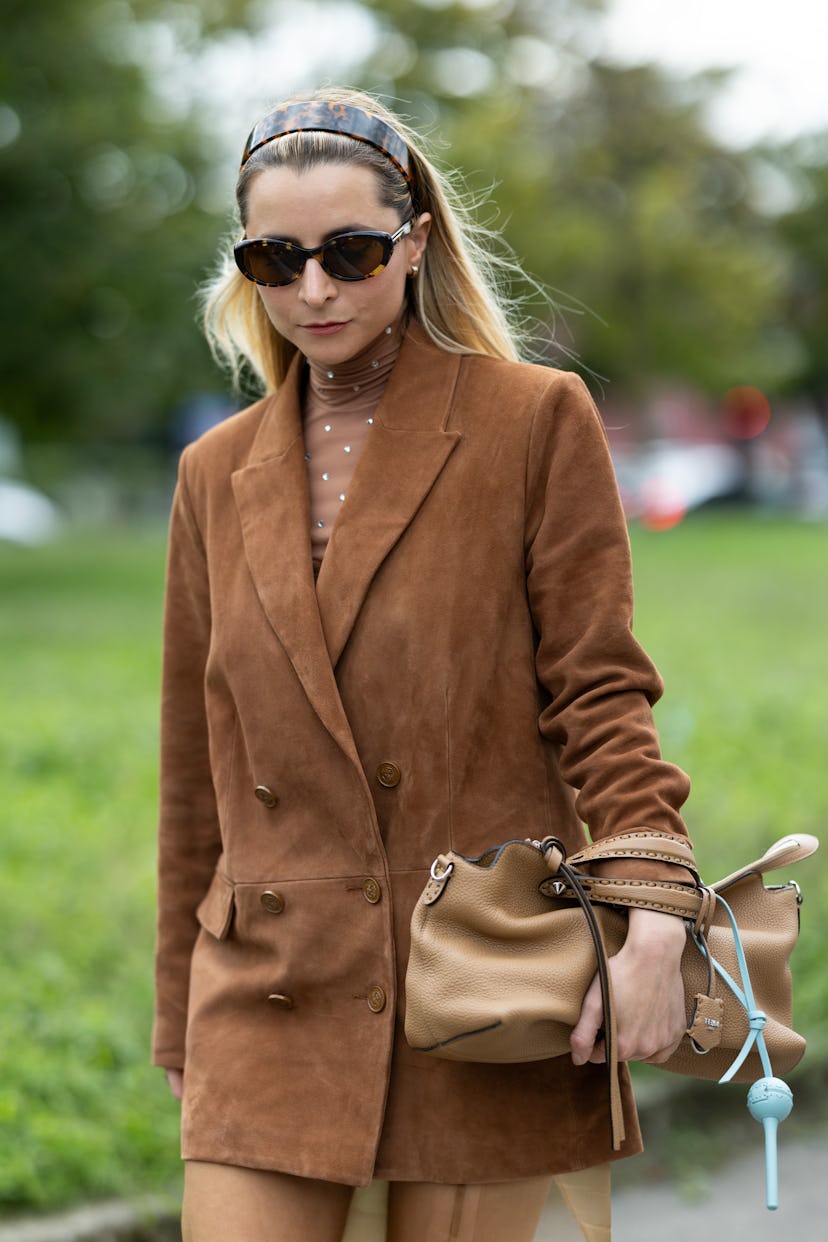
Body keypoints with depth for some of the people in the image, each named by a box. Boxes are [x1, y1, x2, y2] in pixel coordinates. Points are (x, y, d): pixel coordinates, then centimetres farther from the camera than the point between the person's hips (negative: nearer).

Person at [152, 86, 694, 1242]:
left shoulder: (537, 421, 0)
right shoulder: (218, 474, 11)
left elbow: (598, 690, -3)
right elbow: (197, 774, 15)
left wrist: (653, 915, -18)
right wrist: (184, 1035, 17)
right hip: (276, 1003, 3)